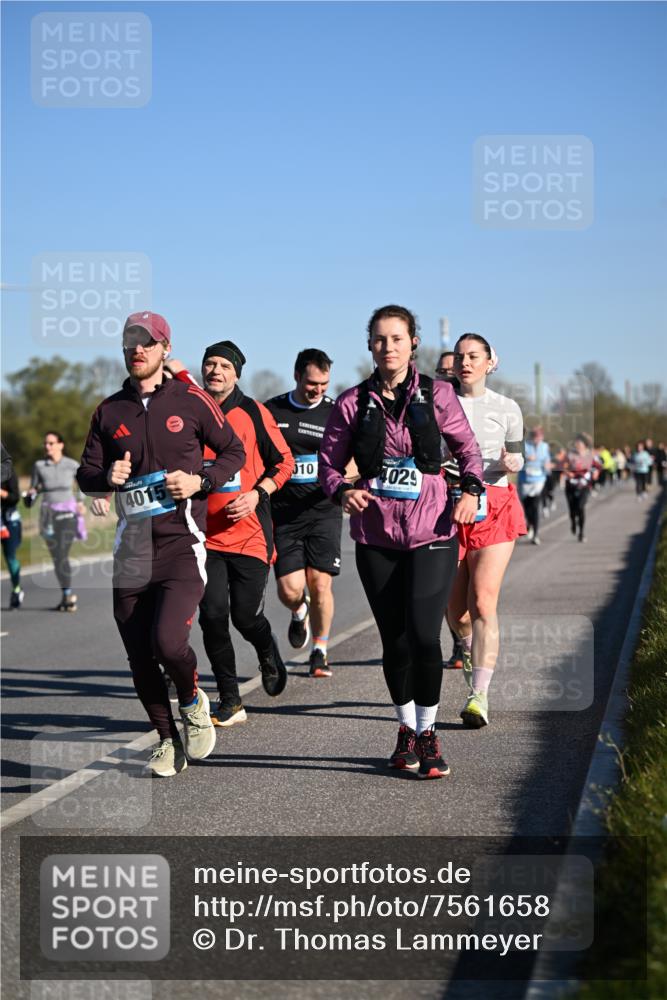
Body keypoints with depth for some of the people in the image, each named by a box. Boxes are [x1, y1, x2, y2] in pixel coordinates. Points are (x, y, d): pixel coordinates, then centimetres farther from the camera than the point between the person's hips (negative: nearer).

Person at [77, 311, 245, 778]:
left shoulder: (191, 401, 1)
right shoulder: (110, 411, 11)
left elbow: (234, 451, 10)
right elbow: (86, 473, 15)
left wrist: (201, 481, -8)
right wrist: (107, 477, -8)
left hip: (182, 543, -4)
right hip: (132, 548, 4)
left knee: (168, 640, -21)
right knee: (140, 656, 4)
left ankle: (193, 700, 12)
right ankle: (169, 740, 24)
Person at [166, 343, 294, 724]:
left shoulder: (253, 412, -1)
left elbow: (284, 462, 3)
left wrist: (257, 494, -10)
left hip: (250, 532, -2)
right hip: (206, 534, 2)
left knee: (246, 617, 0)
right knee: (213, 615, -8)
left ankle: (268, 652, 37)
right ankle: (230, 703, 5)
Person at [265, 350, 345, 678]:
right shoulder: (270, 411, 5)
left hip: (323, 512, -1)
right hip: (284, 513, 1)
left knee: (320, 585, -6)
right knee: (290, 590, -6)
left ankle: (319, 652, 14)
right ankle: (300, 613, 31)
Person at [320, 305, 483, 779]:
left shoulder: (437, 395, 1)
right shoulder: (354, 402, 2)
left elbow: (467, 446, 12)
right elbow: (329, 462, 7)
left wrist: (471, 490, -4)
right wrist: (343, 490, -13)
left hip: (432, 531, -1)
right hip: (376, 536, 1)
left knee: (424, 635, -13)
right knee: (394, 639, 7)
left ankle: (427, 732, 7)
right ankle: (406, 727, 28)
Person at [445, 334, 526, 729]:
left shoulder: (506, 408, 5)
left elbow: (517, 459, 13)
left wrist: (510, 463, -9)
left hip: (495, 507, -2)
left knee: (483, 602, -14)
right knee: (455, 607, 6)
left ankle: (479, 696, -15)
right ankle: (474, 658, 40)